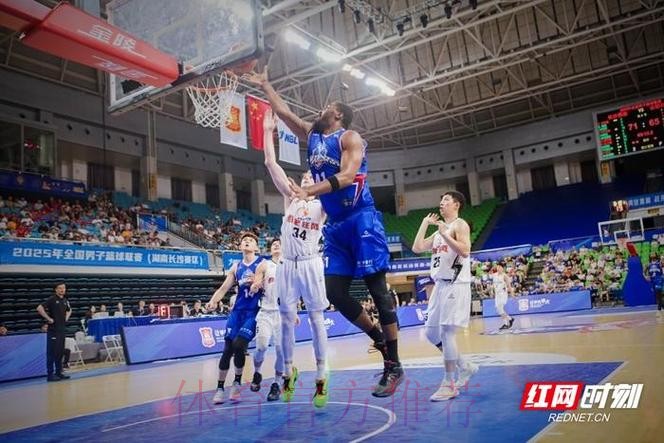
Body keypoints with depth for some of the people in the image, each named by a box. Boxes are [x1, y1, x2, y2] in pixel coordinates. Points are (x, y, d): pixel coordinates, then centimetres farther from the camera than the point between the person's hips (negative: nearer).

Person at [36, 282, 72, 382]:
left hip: (62, 329, 7)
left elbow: (69, 310, 31)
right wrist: (48, 318, -17)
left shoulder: (65, 300, 12)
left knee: (60, 352, 10)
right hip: (53, 329, -7)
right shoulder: (52, 299, -8)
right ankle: (50, 374, 1)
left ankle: (59, 373, 17)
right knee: (52, 352, -4)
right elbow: (39, 308, -19)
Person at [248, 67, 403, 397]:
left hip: (361, 219, -8)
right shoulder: (312, 135, 19)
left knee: (377, 289, -5)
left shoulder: (349, 138, -3)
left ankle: (393, 366, 0)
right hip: (335, 225, 8)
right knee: (335, 292, 1)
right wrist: (264, 85, 30)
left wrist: (308, 191, -29)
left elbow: (347, 176, -19)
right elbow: (283, 111, 28)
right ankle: (379, 338, 20)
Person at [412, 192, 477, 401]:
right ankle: (464, 367, 25)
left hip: (455, 285, -9)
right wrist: (425, 223, 15)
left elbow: (464, 251, -20)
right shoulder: (439, 231, 20)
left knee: (447, 332, -12)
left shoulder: (460, 225, -5)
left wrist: (444, 234, -19)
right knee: (432, 332, 10)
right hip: (440, 285, 9)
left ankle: (449, 384, -3)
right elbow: (417, 248, 12)